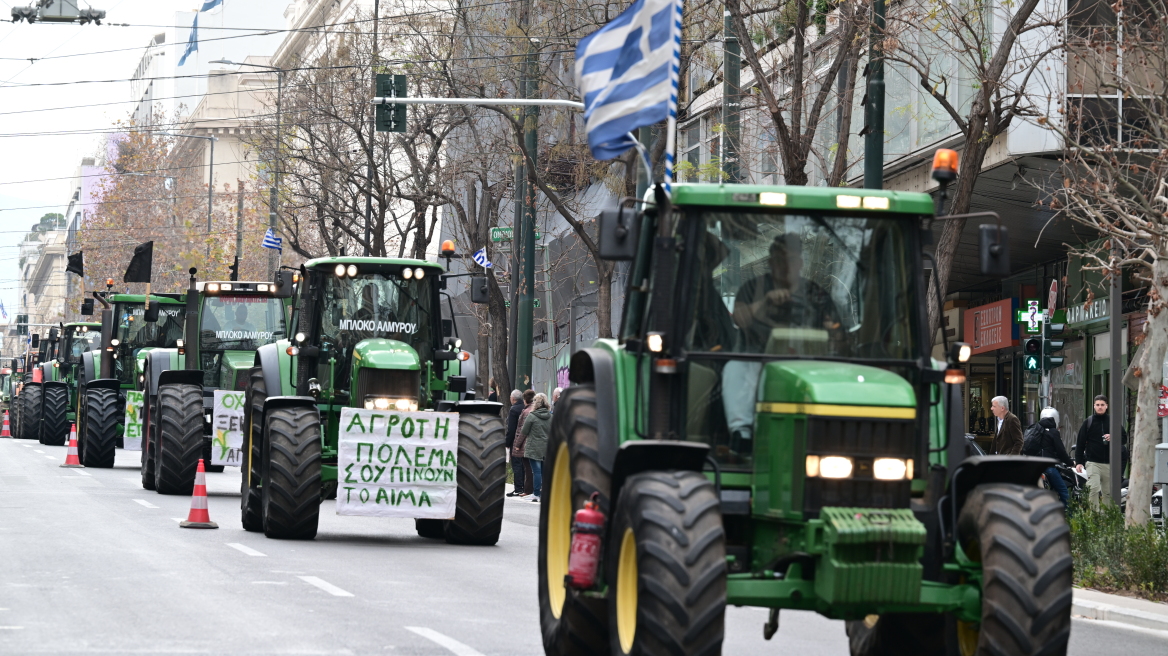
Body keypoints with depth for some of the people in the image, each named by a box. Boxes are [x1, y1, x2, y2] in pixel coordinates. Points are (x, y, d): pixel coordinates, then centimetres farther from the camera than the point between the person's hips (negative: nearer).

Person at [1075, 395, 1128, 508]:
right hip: (1093, 463, -2)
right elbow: (1080, 443, 6)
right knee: (1093, 489, -18)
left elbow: (1124, 438, 13)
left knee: (1108, 493, 5)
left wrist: (1113, 438, -9)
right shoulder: (1088, 422, 7)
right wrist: (1079, 462, -2)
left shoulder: (1113, 421, 11)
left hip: (1109, 464, 2)